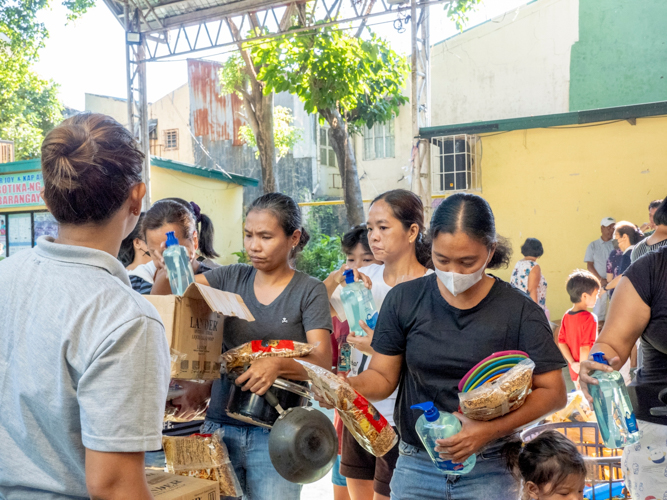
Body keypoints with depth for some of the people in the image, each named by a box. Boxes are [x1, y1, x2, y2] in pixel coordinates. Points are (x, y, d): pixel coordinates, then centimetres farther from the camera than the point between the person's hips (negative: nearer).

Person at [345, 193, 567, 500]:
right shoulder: (404, 301, -2)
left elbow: (553, 392, -7)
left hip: (489, 471, -2)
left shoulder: (520, 312, -7)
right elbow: (382, 376, 0)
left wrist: (491, 430, -20)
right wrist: (345, 385, -21)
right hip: (415, 466, 2)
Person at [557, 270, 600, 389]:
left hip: (574, 371, 7)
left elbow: (561, 342, 1)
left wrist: (573, 363, -3)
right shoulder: (589, 318, -21)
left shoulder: (567, 316, 2)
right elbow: (585, 348, -25)